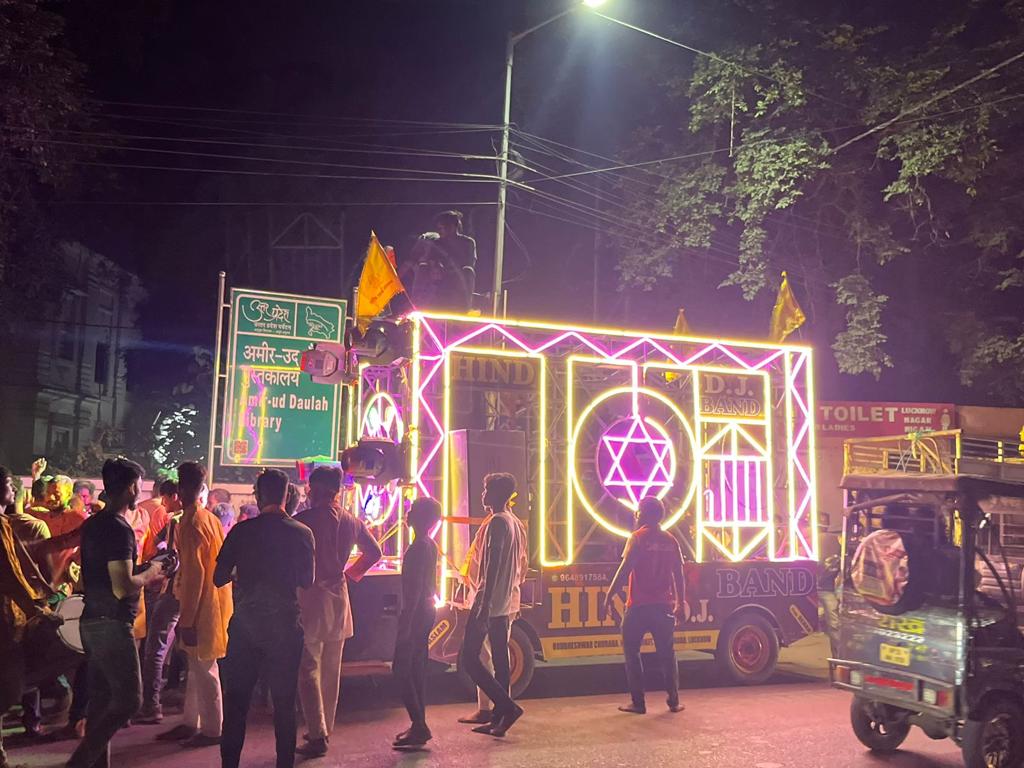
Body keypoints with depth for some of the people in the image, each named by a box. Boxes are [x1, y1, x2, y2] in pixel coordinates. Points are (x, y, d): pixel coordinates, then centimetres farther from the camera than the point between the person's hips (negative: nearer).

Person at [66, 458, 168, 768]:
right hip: (112, 625, -9)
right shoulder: (119, 528, -18)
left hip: (92, 622, 9)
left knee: (101, 699, 14)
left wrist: (140, 571, 18)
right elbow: (122, 587, -23)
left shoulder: (92, 524, 11)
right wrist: (148, 574, -6)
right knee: (128, 698, -2)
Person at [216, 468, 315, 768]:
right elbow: (306, 580, 3)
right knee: (284, 702, 10)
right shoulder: (302, 533, -4)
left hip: (245, 625, 0)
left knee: (236, 701, 11)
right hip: (285, 625, 0)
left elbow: (219, 578, -2)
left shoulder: (242, 530, -5)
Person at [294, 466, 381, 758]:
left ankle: (317, 736, -4)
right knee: (331, 669, 15)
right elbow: (374, 552, 15)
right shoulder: (352, 521, 5)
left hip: (310, 598, -6)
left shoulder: (304, 519, -14)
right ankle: (325, 729, 25)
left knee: (308, 670, -1)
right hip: (339, 598, 6)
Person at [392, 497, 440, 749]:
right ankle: (419, 725, 19)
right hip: (426, 612, 10)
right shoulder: (431, 546, 11)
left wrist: (406, 620, -22)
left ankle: (419, 726, -7)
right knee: (417, 669, 14)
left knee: (401, 669, -6)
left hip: (415, 613, -10)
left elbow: (415, 587, -23)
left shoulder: (418, 548, -18)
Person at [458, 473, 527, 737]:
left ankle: (508, 706, -11)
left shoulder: (497, 522, -15)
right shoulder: (514, 522, 14)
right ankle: (498, 718, 13)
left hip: (490, 600, -10)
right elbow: (520, 563, 20)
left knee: (469, 658, -6)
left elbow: (493, 566, -22)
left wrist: (484, 605, -23)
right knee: (500, 659, 10)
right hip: (506, 603, 10)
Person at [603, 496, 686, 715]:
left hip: (639, 606, -5)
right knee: (667, 653, 13)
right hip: (664, 605, 5)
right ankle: (674, 701, 14)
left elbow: (624, 570, -13)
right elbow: (679, 575, 10)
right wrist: (680, 602, 18)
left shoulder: (638, 538, -7)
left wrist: (609, 597, -10)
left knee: (631, 651, 6)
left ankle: (638, 702, 4)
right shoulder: (670, 540, 8)